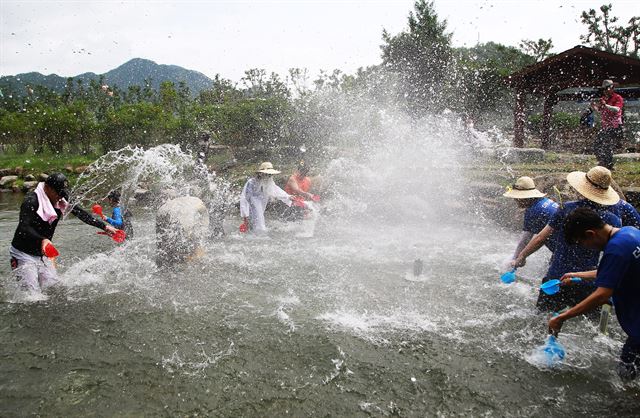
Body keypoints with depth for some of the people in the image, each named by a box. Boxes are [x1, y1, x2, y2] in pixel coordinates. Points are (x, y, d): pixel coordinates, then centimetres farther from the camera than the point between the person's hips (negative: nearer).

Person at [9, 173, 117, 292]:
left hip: (42, 254, 7)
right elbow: (24, 228, -30)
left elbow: (81, 213, 5)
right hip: (24, 255, -6)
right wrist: (42, 240, -48)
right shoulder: (31, 201, -20)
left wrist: (104, 226, 1)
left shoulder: (61, 200, -1)